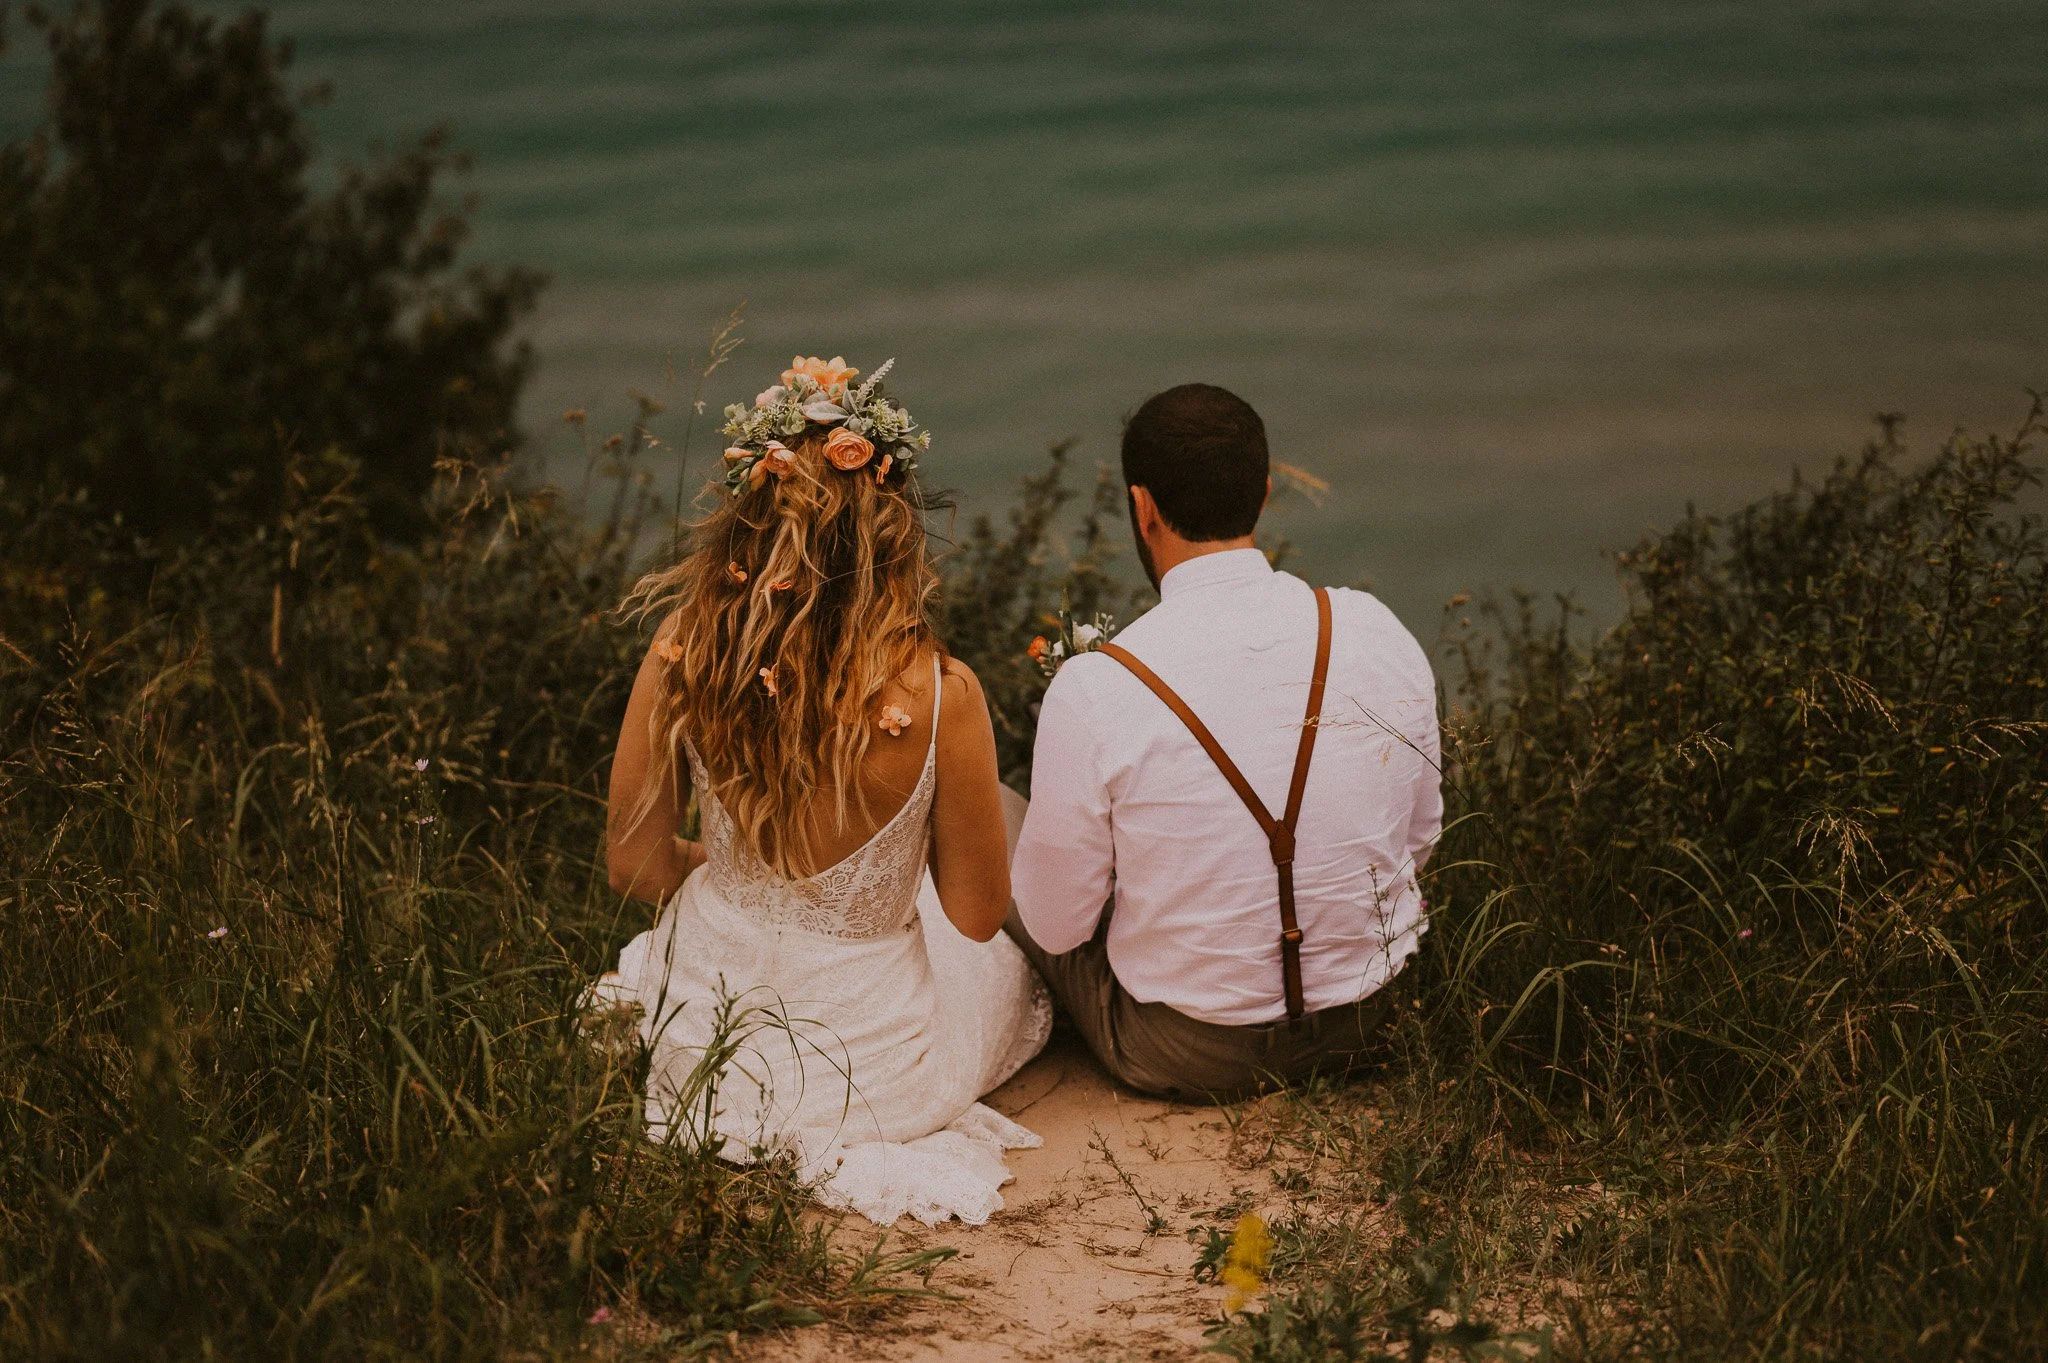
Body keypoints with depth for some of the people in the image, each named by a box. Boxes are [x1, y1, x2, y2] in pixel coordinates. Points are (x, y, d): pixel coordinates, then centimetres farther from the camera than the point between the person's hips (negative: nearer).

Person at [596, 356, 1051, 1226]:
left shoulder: (681, 657, -19)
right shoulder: (939, 694, -27)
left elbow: (637, 868, -4)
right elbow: (977, 913, -12)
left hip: (704, 1051, 3)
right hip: (868, 1070, -3)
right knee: (1010, 960, 33)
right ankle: (847, 1138, 17)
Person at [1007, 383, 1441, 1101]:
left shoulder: (1093, 691, -24)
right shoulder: (1379, 633, -12)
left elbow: (1055, 926, -12)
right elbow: (1420, 838, 3)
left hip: (1187, 1058, -4)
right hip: (1369, 1023, 4)